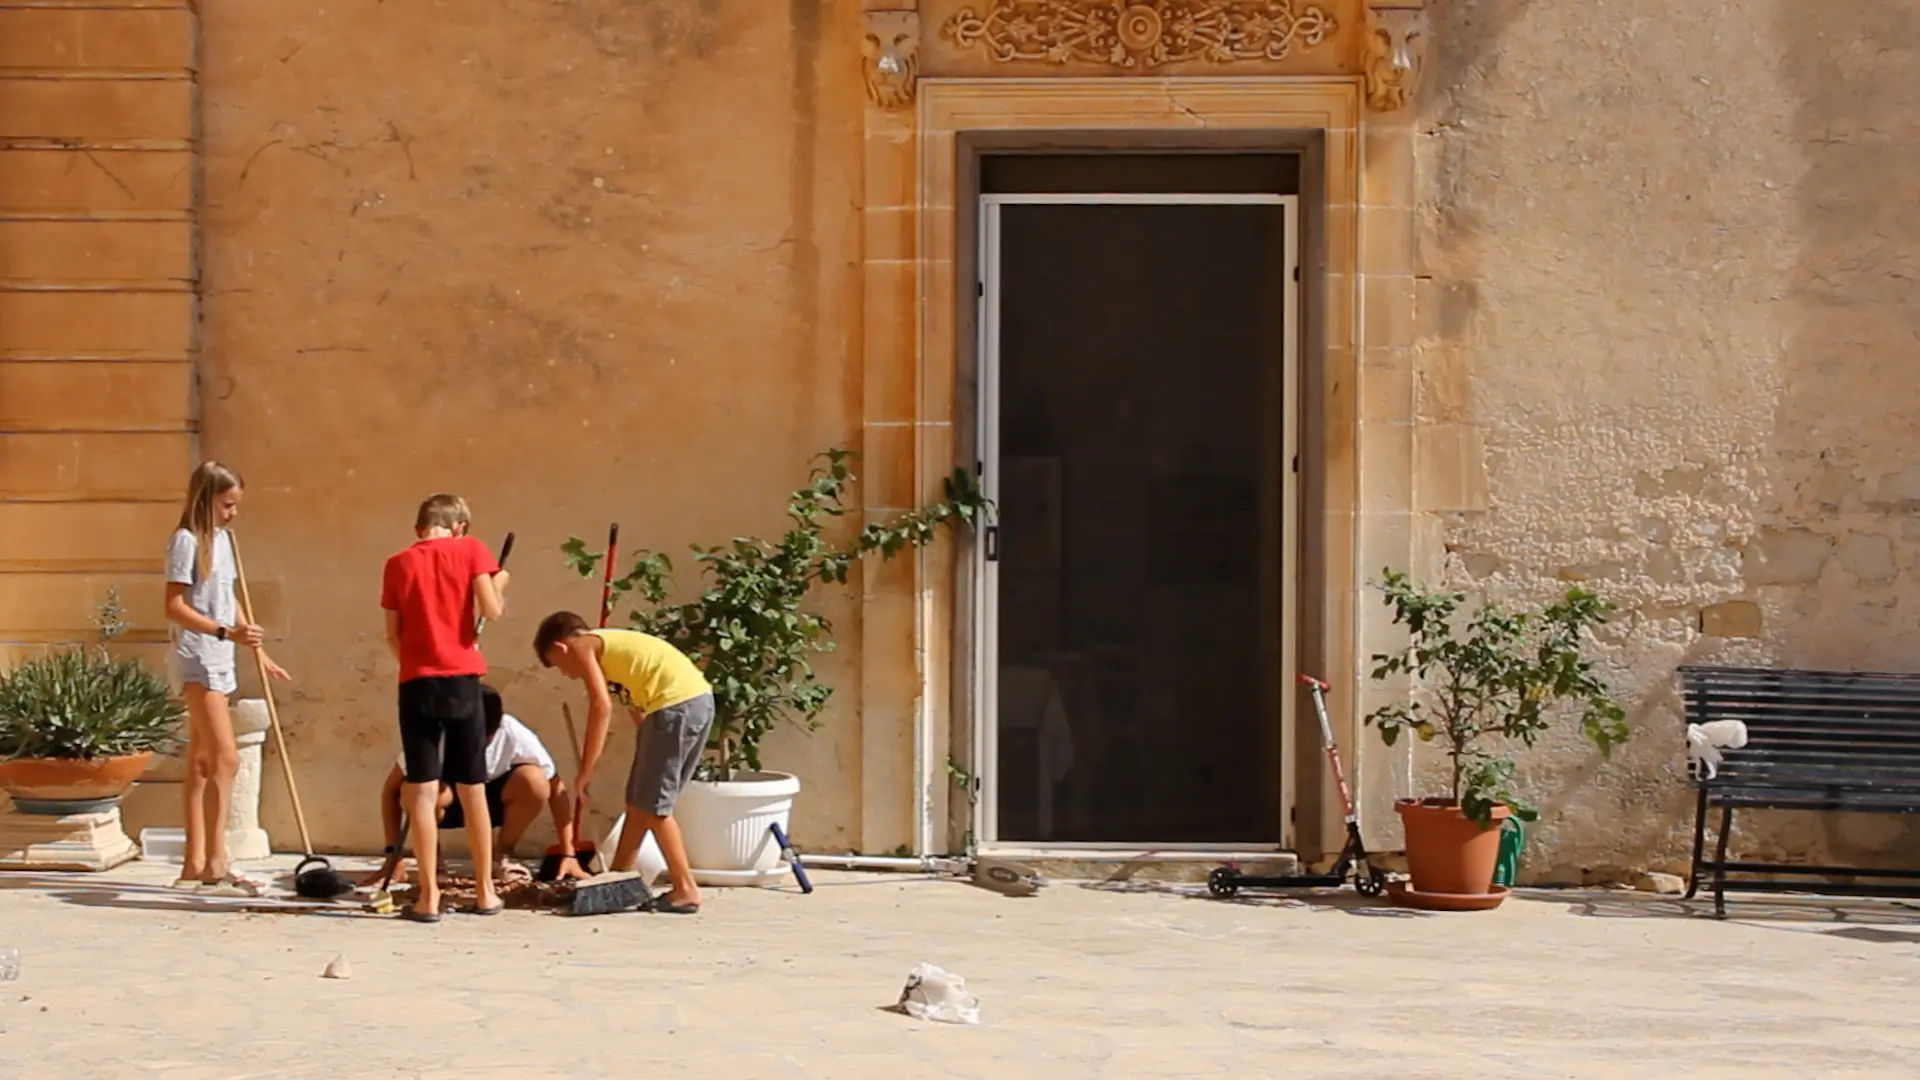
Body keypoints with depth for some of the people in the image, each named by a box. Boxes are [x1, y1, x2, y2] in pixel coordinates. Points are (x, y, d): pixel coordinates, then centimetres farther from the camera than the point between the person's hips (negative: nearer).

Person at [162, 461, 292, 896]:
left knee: (203, 763, 10)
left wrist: (260, 654, 20)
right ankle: (215, 864, -14)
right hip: (197, 660, -9)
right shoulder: (187, 541, -11)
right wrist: (226, 632, -27)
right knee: (226, 758, -15)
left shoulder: (222, 539, 14)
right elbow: (174, 607, -17)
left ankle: (195, 865, 14)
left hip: (219, 661, 9)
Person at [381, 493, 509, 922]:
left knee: (423, 791, 0)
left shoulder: (399, 564, 4)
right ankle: (485, 892, 17)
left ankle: (428, 897, -4)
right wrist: (499, 585, 13)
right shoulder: (470, 549, 1)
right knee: (473, 789, 10)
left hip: (417, 682, 0)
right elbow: (492, 611, -7)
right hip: (462, 680, 0)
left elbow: (393, 635, 4)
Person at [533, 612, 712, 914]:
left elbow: (601, 706, -11)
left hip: (676, 703, -9)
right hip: (698, 698, 9)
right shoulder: (609, 645, 26)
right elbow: (636, 706, 25)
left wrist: (585, 772, -8)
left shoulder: (582, 646, 1)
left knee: (653, 805, -1)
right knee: (638, 800, 17)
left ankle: (686, 890, 1)